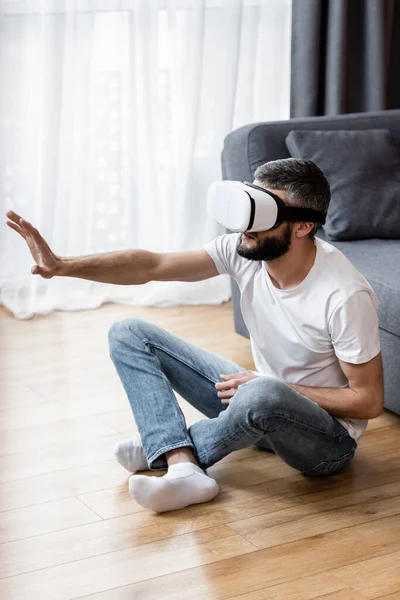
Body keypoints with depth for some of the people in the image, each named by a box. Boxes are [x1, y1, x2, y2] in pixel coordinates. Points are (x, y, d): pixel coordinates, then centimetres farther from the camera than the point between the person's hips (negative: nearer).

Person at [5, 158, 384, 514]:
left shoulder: (345, 295, -28)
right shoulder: (244, 250, -12)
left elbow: (369, 401, -21)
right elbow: (151, 266, -13)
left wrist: (279, 389, -22)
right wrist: (62, 266, -24)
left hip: (330, 438, -6)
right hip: (260, 408, 7)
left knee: (261, 396, -44)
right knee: (129, 334, -2)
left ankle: (160, 447, -11)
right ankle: (182, 467, -22)